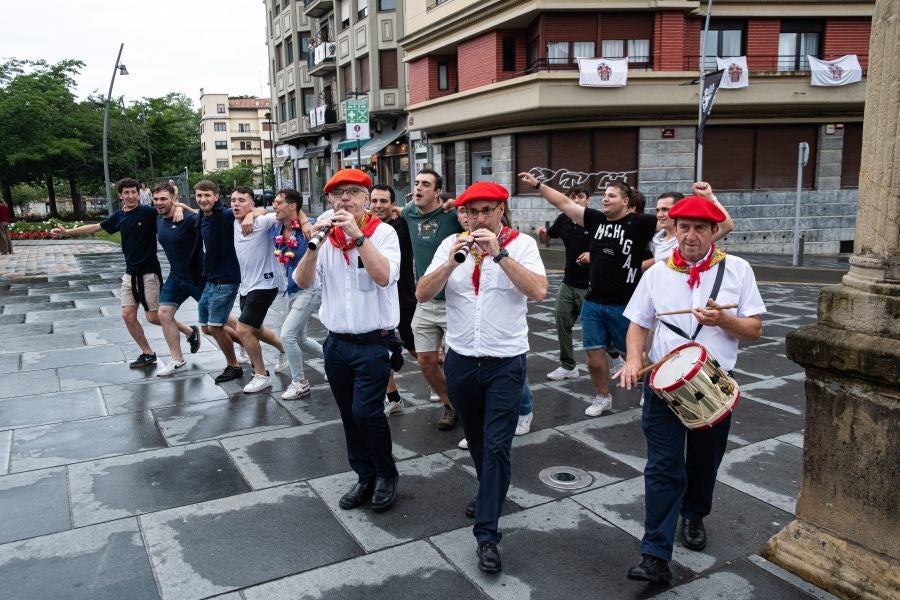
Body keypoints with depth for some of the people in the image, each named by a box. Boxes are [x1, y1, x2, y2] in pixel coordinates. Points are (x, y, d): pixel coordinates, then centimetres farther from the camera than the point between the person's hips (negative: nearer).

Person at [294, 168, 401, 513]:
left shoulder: (382, 232, -7)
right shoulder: (326, 236, 5)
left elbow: (384, 276, -23)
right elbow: (303, 282, -5)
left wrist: (358, 235, -26)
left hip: (373, 342, -5)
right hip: (336, 342, 5)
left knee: (365, 413, -9)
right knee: (349, 416, 13)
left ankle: (386, 475, 15)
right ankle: (365, 478, 30)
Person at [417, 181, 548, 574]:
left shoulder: (521, 244, -6)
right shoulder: (451, 244, 1)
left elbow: (538, 292, -21)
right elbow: (422, 294, -7)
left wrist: (500, 254, -26)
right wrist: (453, 260, -20)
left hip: (505, 362, -3)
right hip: (461, 360, 4)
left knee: (496, 446, -5)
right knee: (475, 439, 21)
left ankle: (487, 534, 4)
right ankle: (490, 494, 46)